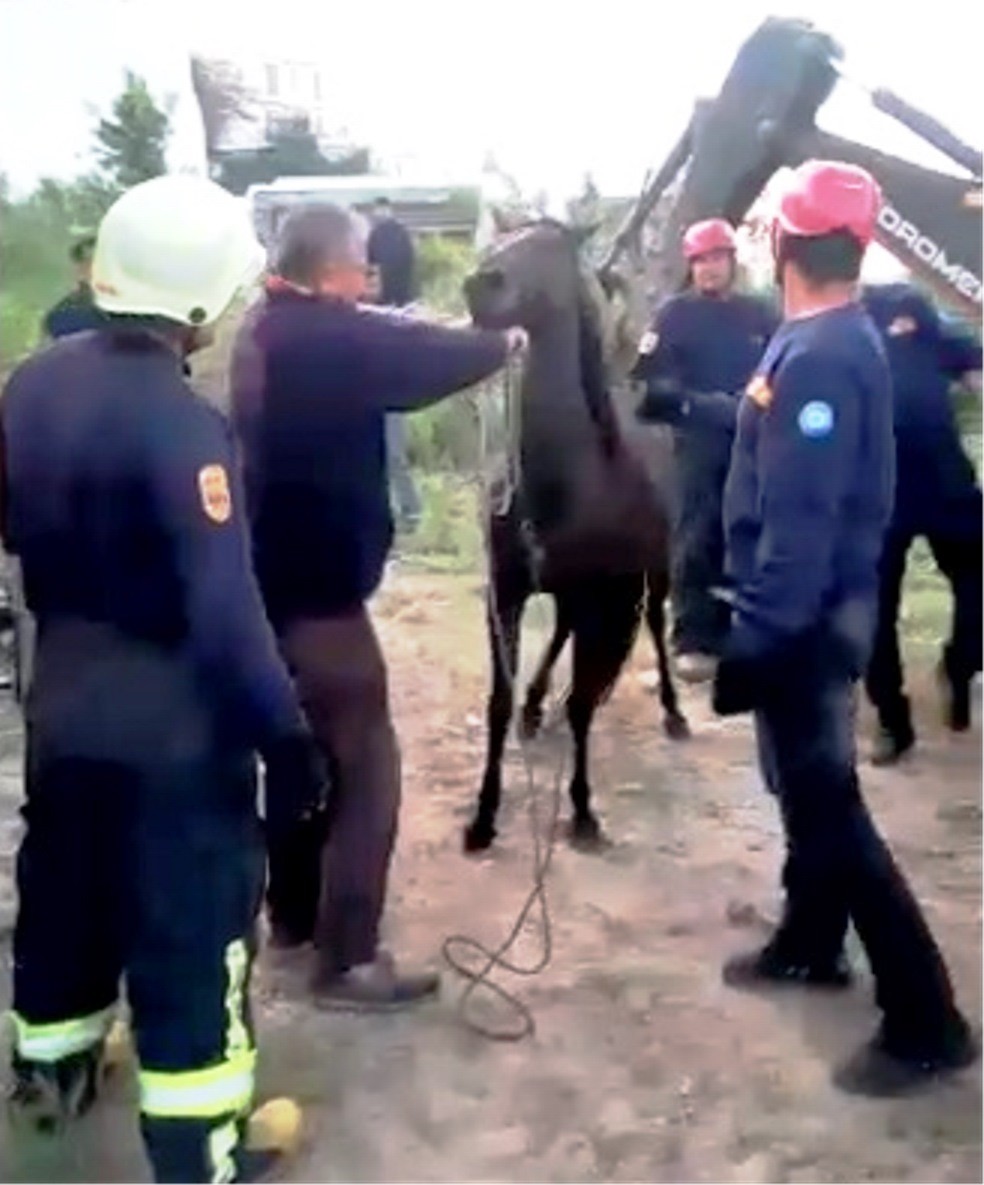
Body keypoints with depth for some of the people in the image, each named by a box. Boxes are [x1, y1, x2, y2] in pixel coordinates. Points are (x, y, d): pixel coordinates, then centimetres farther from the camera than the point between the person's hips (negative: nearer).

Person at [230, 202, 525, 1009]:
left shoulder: (271, 331, 10)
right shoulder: (328, 337, -19)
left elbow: (390, 348, 14)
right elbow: (425, 361, -10)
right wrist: (505, 342, 7)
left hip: (275, 579, 10)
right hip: (321, 586, -10)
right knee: (364, 772, -2)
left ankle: (293, 913, 34)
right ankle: (348, 960, 4)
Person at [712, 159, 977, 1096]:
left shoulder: (817, 358, -23)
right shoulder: (838, 340, 8)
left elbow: (799, 519, -27)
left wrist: (757, 633, -25)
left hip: (805, 616, -10)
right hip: (819, 604, 10)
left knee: (827, 805, -4)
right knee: (806, 781, 21)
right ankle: (810, 942, 38)